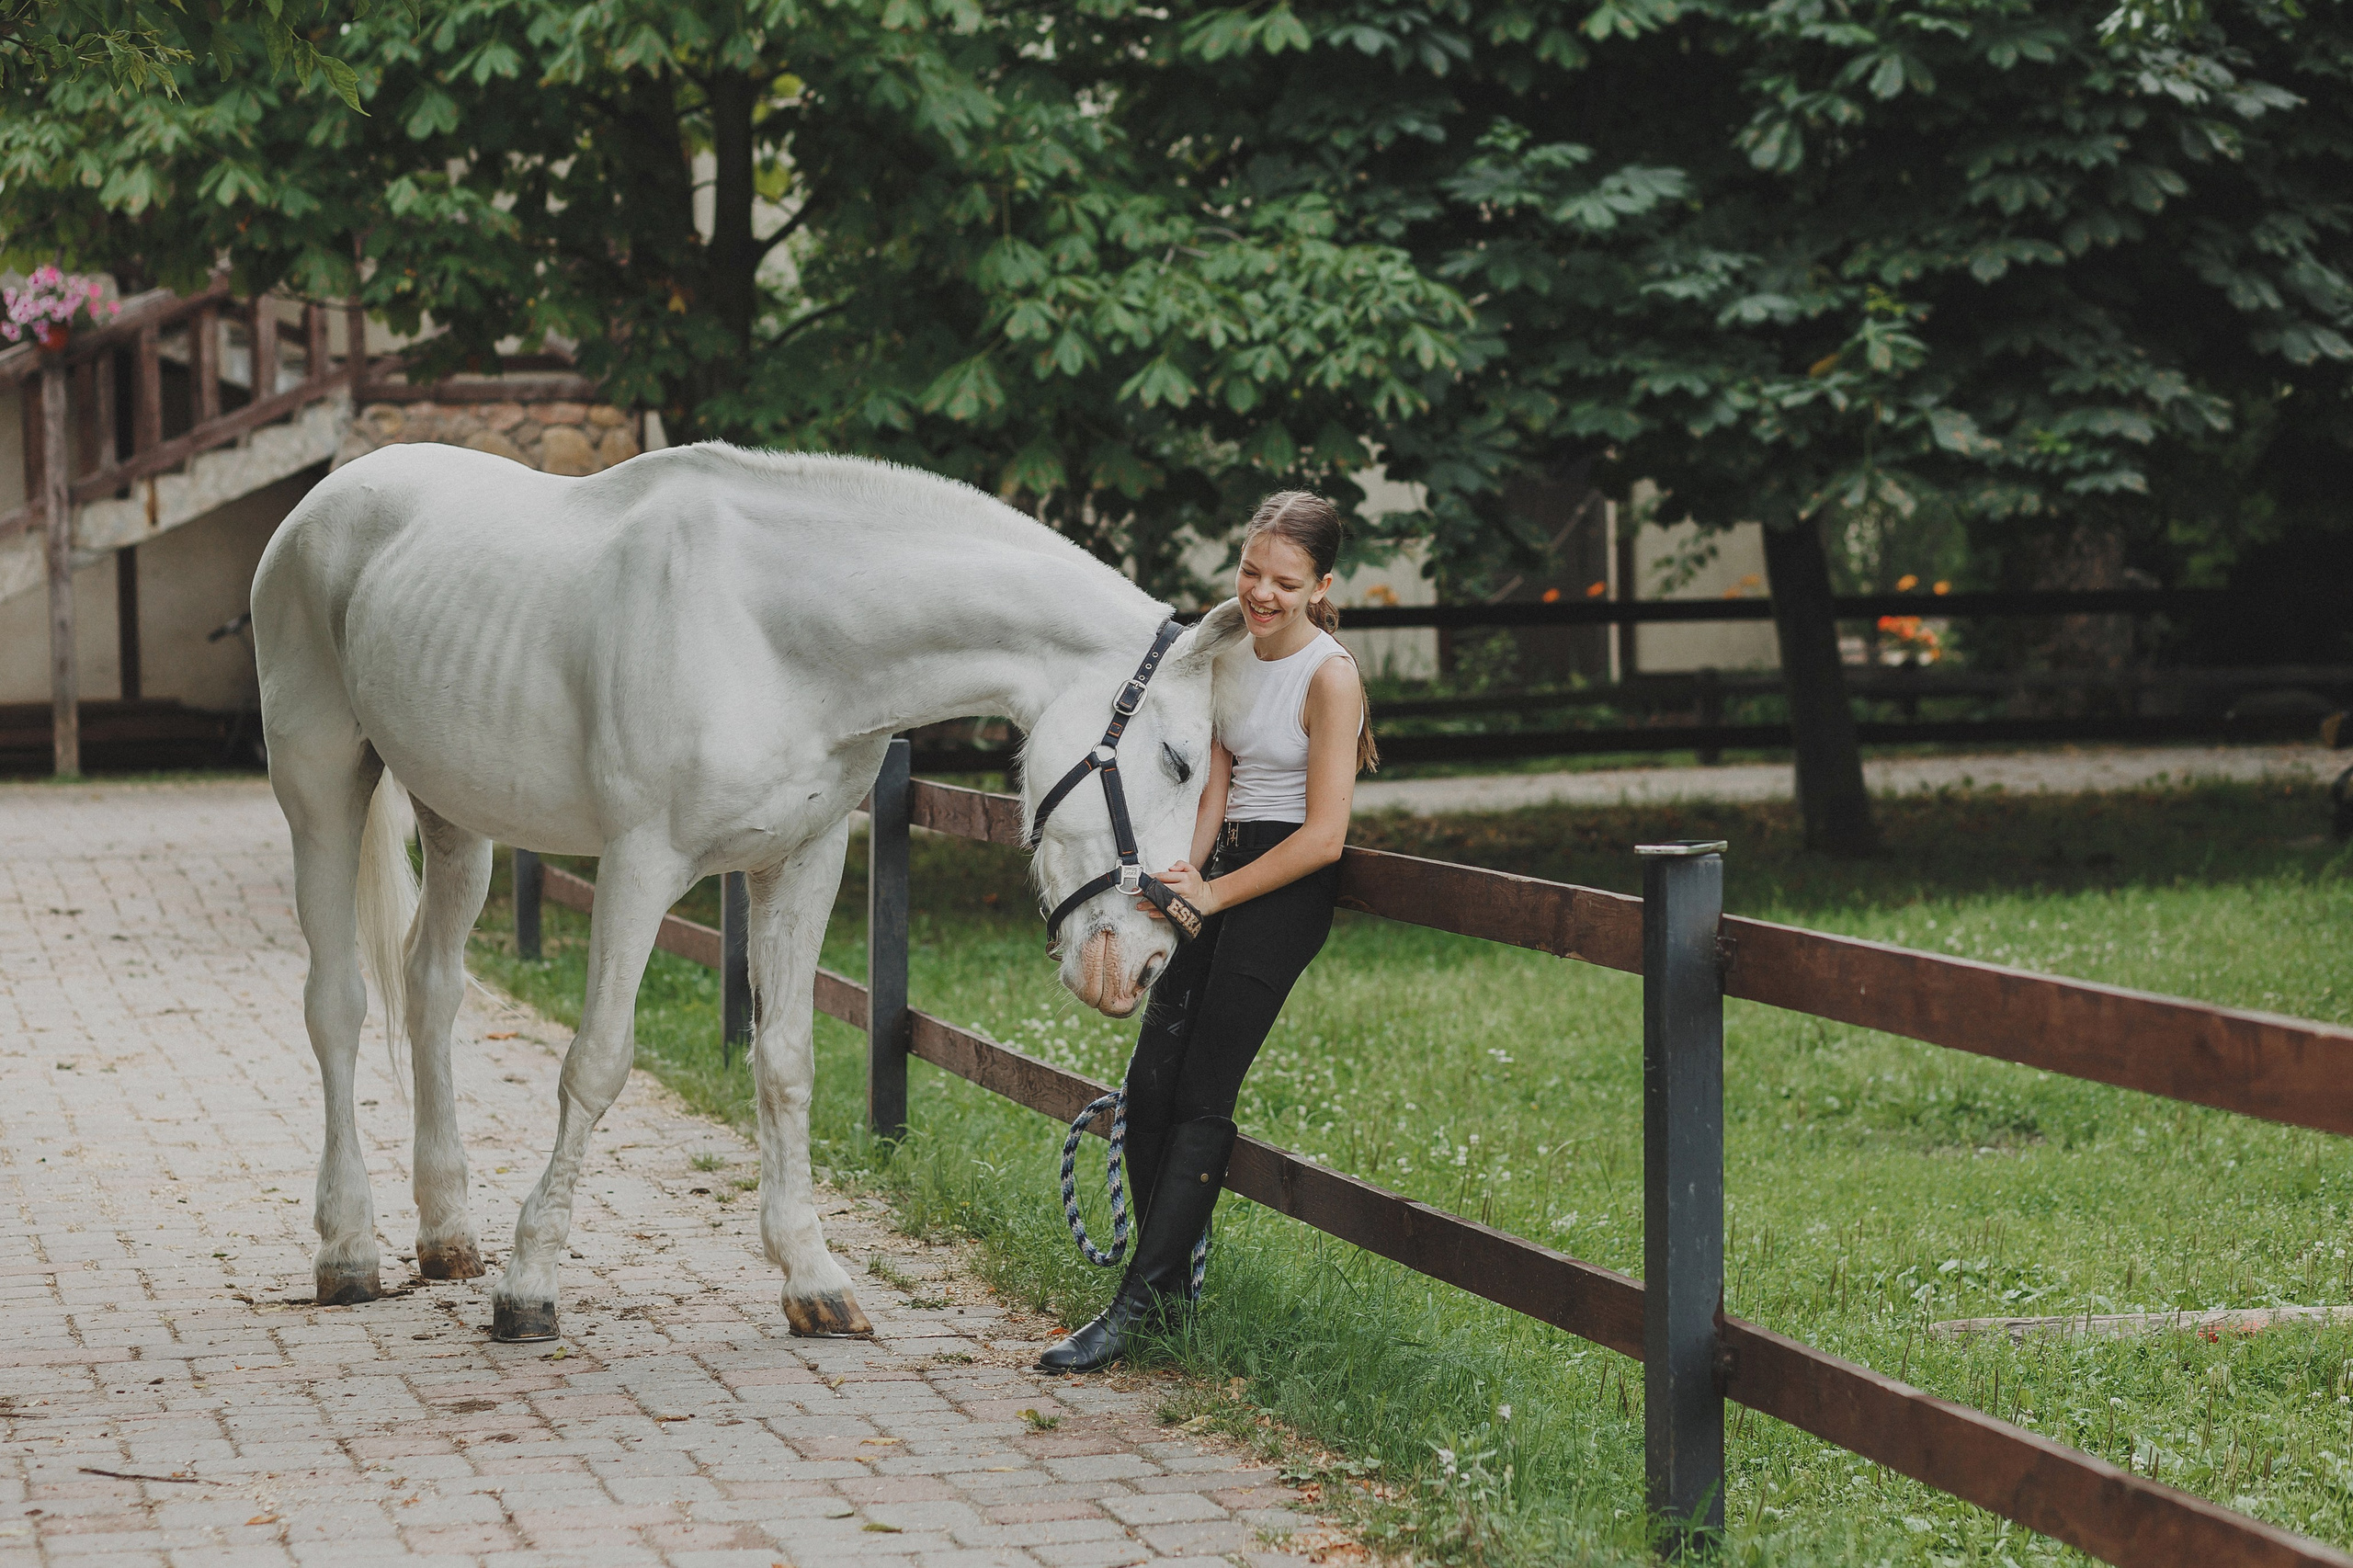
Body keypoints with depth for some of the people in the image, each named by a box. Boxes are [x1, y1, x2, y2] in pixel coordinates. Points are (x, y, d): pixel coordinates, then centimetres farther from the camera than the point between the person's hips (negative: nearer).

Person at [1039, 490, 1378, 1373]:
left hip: (1288, 888, -7)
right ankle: (1171, 1279, 13)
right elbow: (1217, 786, 9)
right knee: (1149, 1085, 1)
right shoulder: (1230, 655, 8)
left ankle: (1133, 1309, -7)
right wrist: (1182, 882, -7)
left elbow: (1324, 837, -16)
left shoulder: (1329, 676, -14)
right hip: (1228, 877, 7)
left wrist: (1214, 894, -16)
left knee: (1200, 1101, -8)